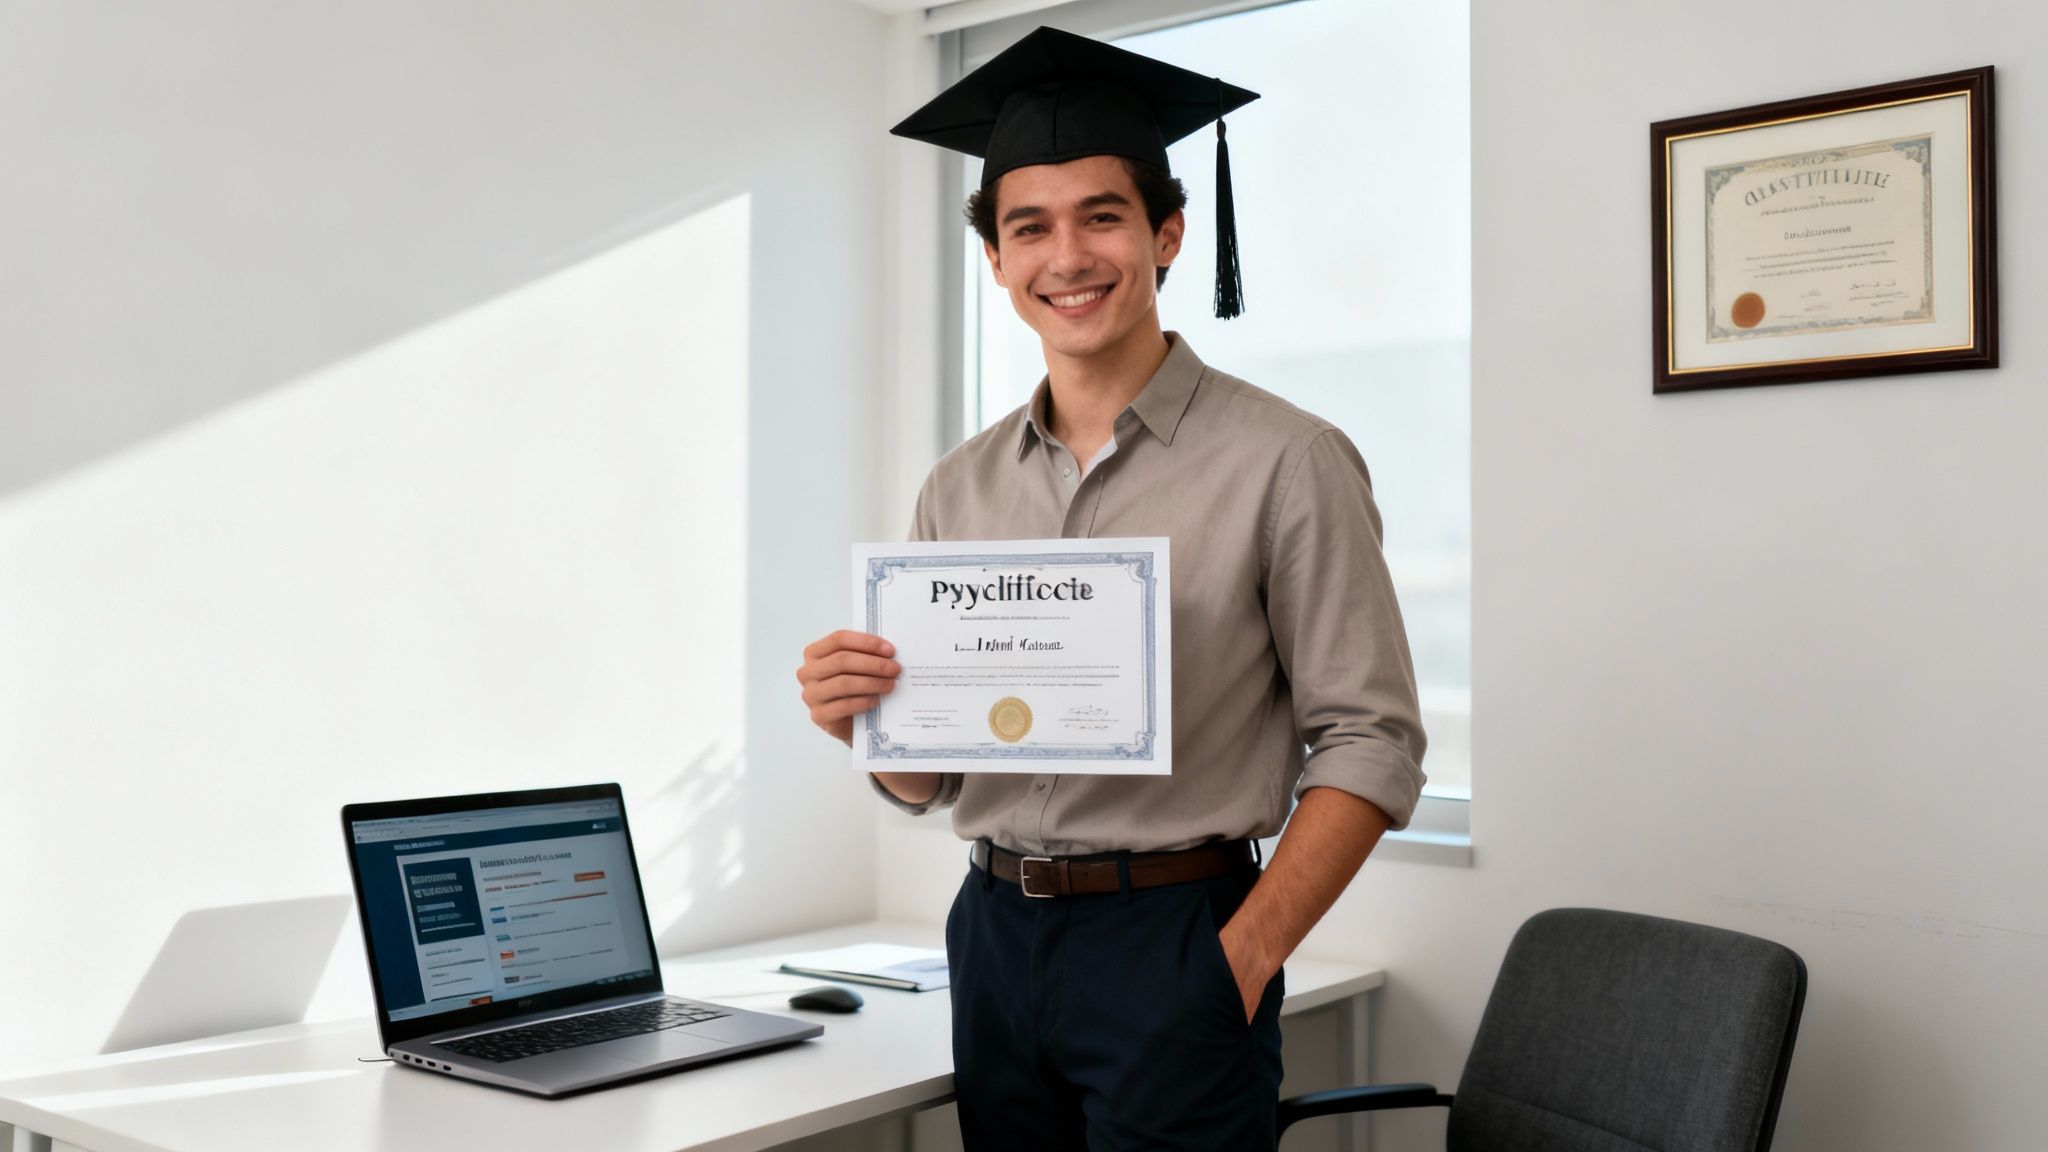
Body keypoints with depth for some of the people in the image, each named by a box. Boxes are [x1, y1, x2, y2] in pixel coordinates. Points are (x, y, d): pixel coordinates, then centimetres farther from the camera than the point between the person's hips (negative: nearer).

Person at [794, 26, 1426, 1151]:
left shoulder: (1284, 462, -8)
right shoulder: (959, 488, 7)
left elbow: (1369, 742, -10)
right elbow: (926, 780, 10)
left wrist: (1245, 955, -17)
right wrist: (860, 720, -10)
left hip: (1171, 938, -4)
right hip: (992, 932, 5)